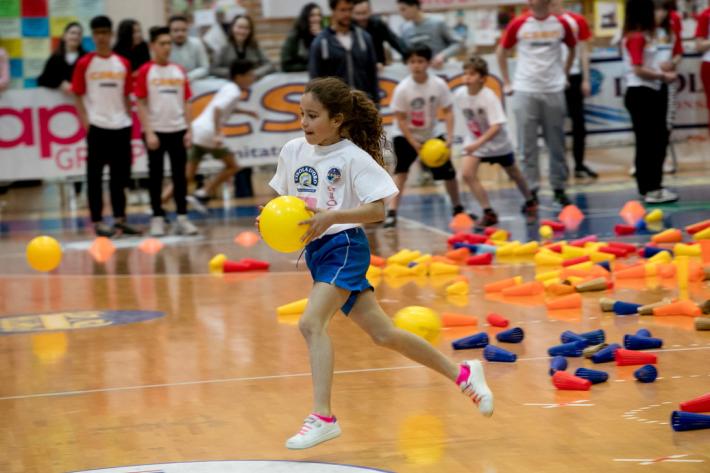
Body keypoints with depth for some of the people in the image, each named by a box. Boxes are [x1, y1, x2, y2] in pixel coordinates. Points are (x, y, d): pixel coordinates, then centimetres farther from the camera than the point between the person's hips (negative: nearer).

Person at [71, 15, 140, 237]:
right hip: (97, 125, -4)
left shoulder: (123, 64, 9)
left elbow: (126, 95, 14)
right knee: (95, 174, 0)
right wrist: (85, 121, -11)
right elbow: (78, 95, -1)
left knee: (121, 173, 8)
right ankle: (97, 221, 4)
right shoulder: (84, 64, -1)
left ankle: (120, 219, 17)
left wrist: (129, 119, 7)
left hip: (121, 125, 4)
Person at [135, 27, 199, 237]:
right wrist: (149, 132, -12)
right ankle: (157, 219, 9)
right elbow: (141, 104, -5)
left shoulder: (179, 71, 8)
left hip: (178, 130, 3)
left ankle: (182, 218, 10)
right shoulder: (145, 72, -3)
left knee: (180, 175, 5)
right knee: (156, 176, 3)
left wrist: (188, 130, 3)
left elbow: (185, 103, 11)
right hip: (156, 131, -3)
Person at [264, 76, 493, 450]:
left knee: (311, 323, -24)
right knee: (383, 334, 10)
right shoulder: (293, 151, 6)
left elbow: (377, 210, -17)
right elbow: (285, 202, 16)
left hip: (344, 247, -7)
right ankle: (461, 373, 26)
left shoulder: (353, 157, -12)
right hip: (316, 251, 7)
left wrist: (332, 216, -30)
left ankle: (322, 417, -21)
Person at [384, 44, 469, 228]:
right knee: (401, 171, -20)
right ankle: (391, 213, -21)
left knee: (448, 172, 8)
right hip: (405, 136, -3)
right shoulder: (402, 89, -21)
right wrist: (414, 143, -22)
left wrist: (449, 136, -20)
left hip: (431, 136, 3)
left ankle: (458, 208, 30)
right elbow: (400, 119, -17)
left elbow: (448, 111, -8)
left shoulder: (439, 85, -15)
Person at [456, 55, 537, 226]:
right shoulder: (459, 95, -13)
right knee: (467, 173, -19)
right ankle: (488, 212, -11)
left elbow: (496, 127, -34)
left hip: (497, 141, -3)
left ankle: (530, 203, 44)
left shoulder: (489, 97, -29)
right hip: (474, 140, 4)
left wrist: (478, 143, -45)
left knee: (513, 173, 18)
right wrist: (472, 139, 10)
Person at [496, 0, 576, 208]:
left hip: (554, 91, 1)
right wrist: (507, 82, 5)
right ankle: (531, 191, 5)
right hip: (525, 91, -1)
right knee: (528, 145, 0)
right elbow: (501, 52, 7)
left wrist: (564, 74, 14)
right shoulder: (518, 24, -4)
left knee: (557, 144, 6)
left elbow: (572, 49, 18)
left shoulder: (561, 24, 1)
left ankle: (559, 189, 17)